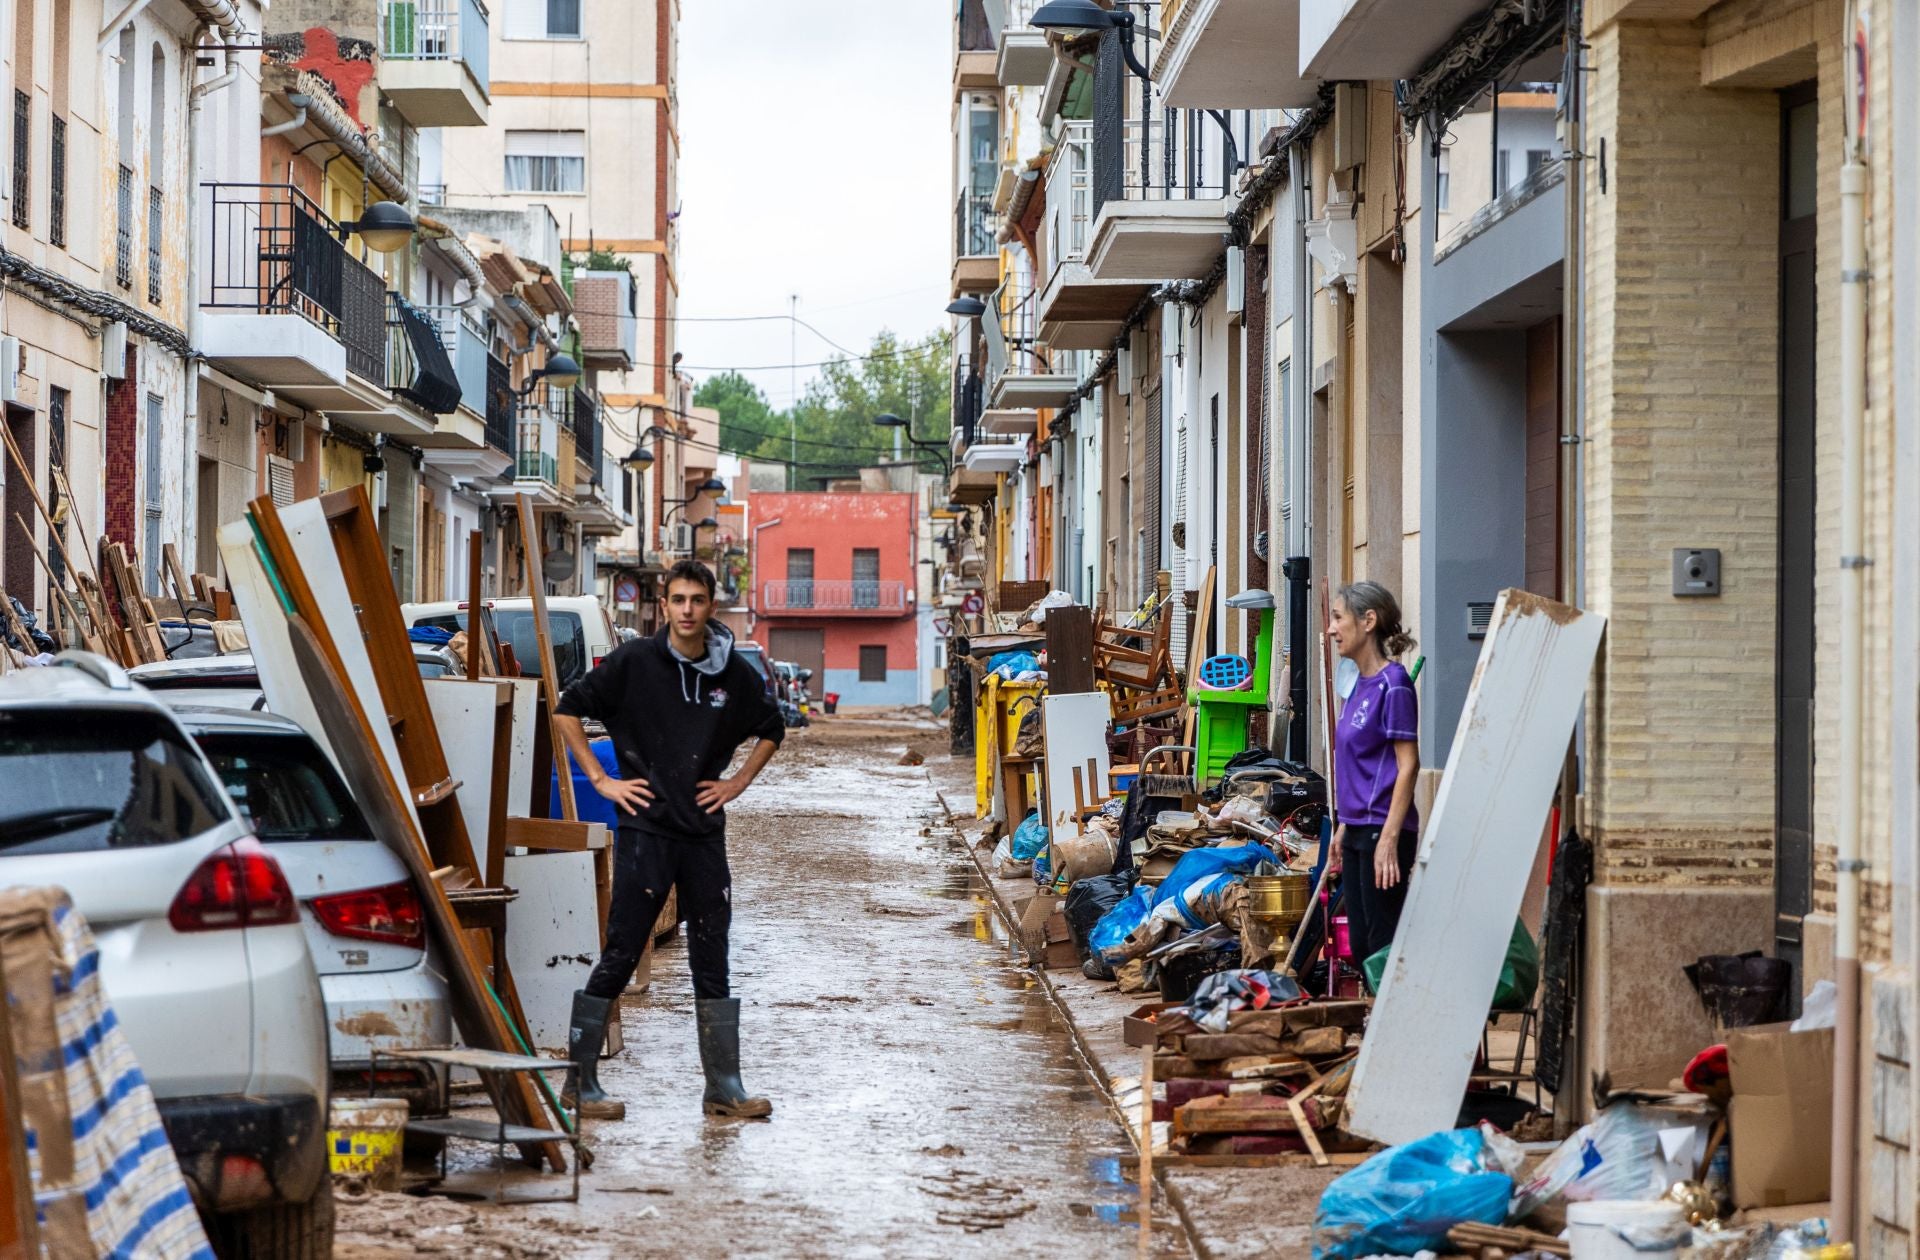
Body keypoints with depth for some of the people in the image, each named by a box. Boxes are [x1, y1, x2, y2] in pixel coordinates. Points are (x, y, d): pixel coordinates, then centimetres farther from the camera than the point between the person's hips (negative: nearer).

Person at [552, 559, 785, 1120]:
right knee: (620, 957, -4)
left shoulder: (734, 674, 5)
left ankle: (724, 1087, 13)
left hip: (704, 833, 4)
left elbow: (771, 730, 22)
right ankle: (579, 1082, 3)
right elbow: (568, 710, 1)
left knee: (712, 961, 7)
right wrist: (600, 780, -4)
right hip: (644, 828, -4)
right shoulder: (633, 662, -5)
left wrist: (738, 782, 10)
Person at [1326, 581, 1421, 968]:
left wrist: (1389, 838, -22)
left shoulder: (1393, 685, -14)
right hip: (1358, 829, 9)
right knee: (1360, 944, 12)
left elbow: (1408, 766, -17)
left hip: (1381, 831, -9)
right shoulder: (1362, 684, 13)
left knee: (1383, 942, -6)